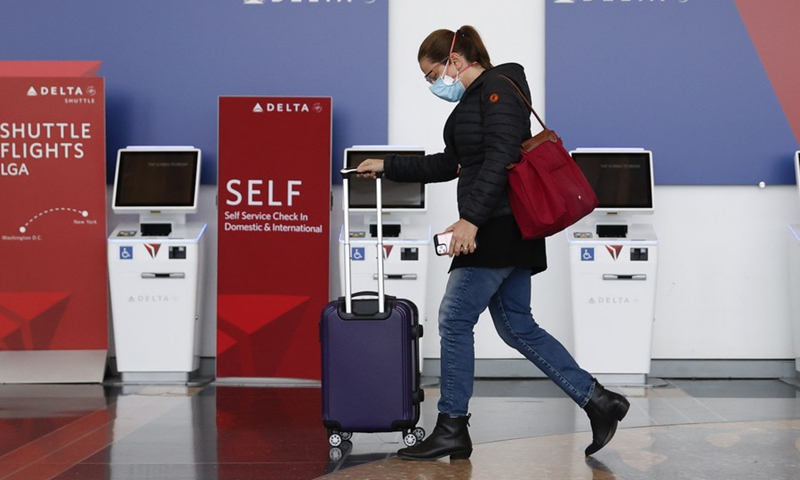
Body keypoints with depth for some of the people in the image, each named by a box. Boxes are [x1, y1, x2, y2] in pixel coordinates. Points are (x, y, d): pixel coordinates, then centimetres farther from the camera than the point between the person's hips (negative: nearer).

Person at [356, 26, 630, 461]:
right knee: (516, 325, 9)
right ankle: (597, 400, 11)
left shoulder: (497, 88, -9)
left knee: (455, 319, -5)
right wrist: (388, 167, 29)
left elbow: (499, 159, -22)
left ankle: (451, 430, 4)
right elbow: (448, 165, 28)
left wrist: (471, 218, -28)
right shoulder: (475, 99, 21)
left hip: (500, 227, -10)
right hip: (503, 230, 10)